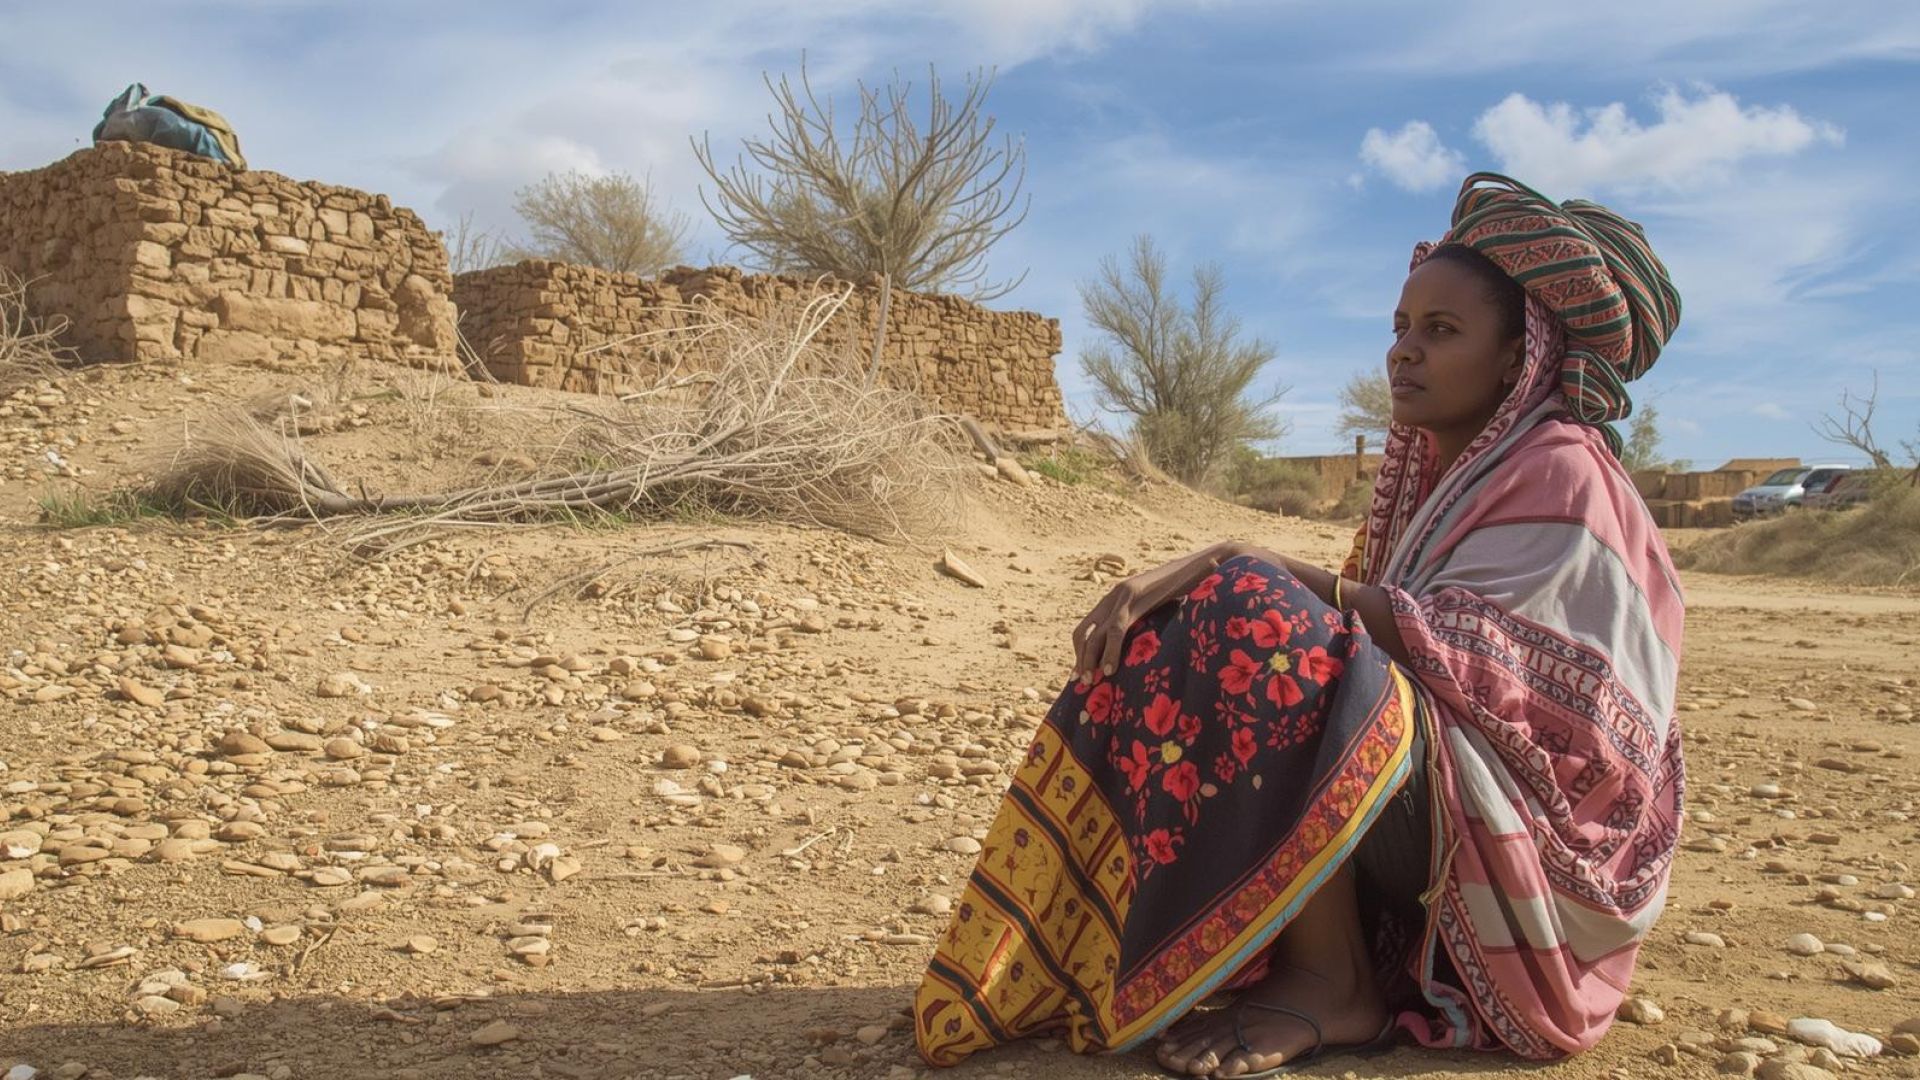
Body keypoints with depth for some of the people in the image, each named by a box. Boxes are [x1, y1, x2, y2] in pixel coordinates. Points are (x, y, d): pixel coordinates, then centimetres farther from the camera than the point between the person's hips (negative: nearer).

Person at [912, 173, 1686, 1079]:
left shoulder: (1561, 476, -10)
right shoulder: (1433, 470, 14)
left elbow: (1443, 645, -22)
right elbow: (1386, 630, 5)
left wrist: (1244, 565, -26)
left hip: (1538, 844, -8)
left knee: (1255, 613, -29)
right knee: (1178, 634, -4)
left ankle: (1329, 982, -19)